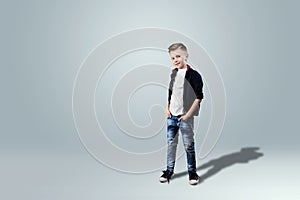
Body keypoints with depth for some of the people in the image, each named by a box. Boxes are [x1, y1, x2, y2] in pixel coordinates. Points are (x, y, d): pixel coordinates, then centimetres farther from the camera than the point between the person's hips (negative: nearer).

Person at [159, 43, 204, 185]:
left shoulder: (193, 75, -11)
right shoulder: (174, 73, 9)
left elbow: (199, 97, -12)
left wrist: (188, 114, -14)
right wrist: (167, 108, 8)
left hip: (185, 116, -6)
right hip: (172, 115, 6)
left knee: (188, 145, 4)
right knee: (171, 142, 13)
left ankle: (192, 172, 20)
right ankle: (169, 170, 26)